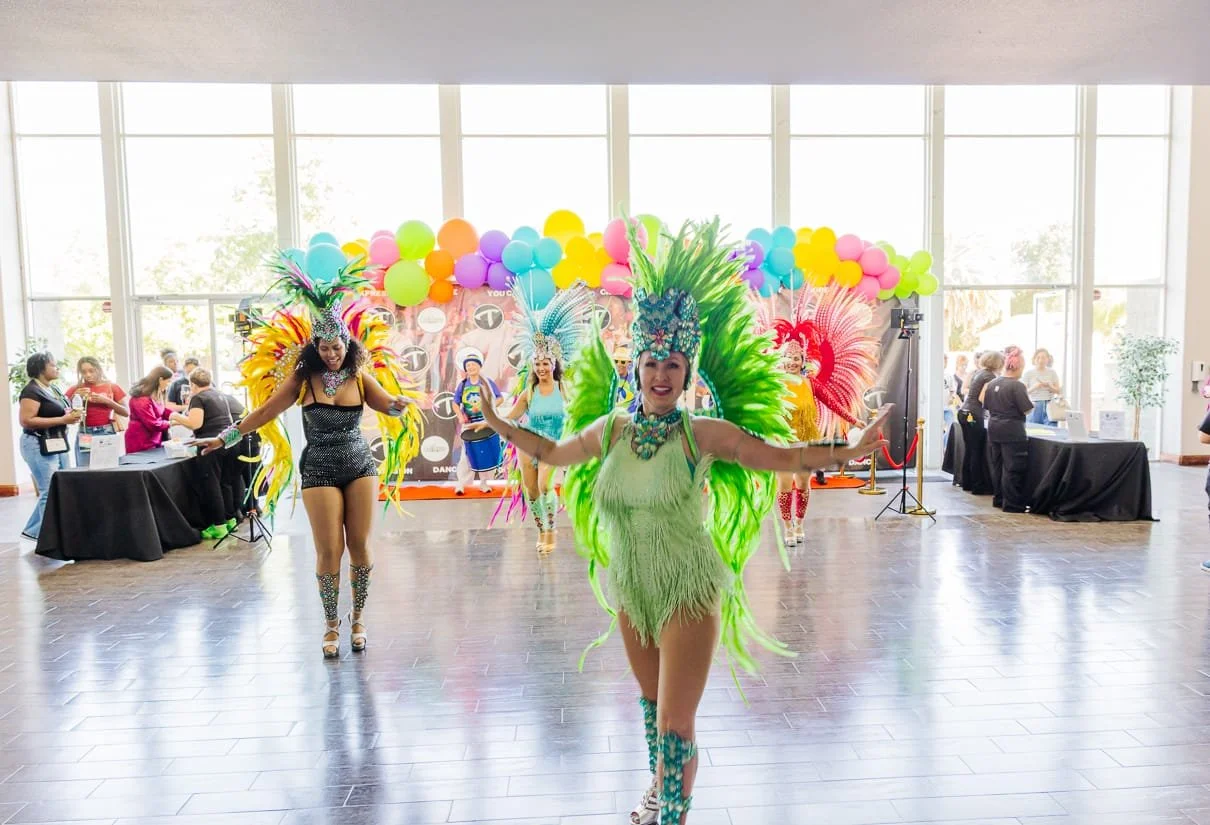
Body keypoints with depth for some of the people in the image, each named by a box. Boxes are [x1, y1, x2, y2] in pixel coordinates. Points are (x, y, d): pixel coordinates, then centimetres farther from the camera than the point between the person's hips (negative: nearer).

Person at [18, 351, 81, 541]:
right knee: (50, 493, -5)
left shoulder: (54, 389, 15)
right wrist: (62, 420, -23)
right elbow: (26, 420, -21)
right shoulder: (32, 391, -12)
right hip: (39, 446, -9)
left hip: (58, 444, 9)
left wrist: (72, 416, 5)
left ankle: (33, 530, 21)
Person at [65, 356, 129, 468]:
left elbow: (126, 413, 1)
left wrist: (107, 400, -9)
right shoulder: (75, 389, 7)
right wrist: (75, 398, -9)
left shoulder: (112, 387, 6)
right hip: (85, 434, 0)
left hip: (108, 433, 0)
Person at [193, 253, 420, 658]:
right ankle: (331, 625, 13)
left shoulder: (361, 374, -1)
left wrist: (401, 404, -19)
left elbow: (388, 405, 5)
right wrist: (226, 438, 1)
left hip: (360, 466, 2)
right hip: (320, 471, -1)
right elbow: (265, 411, 1)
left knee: (359, 545, 3)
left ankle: (358, 618, 20)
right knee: (329, 550, -3)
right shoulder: (303, 377, -4)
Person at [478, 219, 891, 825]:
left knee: (676, 723, -6)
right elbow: (552, 452, 15)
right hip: (630, 589, 5)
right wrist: (502, 427, 15)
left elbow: (783, 457, -9)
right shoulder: (611, 429, -2)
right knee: (651, 698, 25)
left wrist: (848, 451, -19)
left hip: (690, 591, -5)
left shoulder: (706, 433, -14)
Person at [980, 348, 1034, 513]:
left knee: (997, 465, 14)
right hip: (1012, 432, -7)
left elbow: (986, 405, 13)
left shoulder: (992, 383, 6)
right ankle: (1012, 504, 1)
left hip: (993, 429, 7)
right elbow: (1027, 410, -13)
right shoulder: (1017, 386, -15)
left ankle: (998, 499, 23)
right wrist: (1031, 401, 6)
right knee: (1012, 468, -2)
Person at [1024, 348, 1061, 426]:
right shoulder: (1029, 373, 3)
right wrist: (1034, 387, -18)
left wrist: (1048, 386, -12)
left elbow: (1058, 391, 6)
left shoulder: (1052, 373, 8)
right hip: (1034, 406, -1)